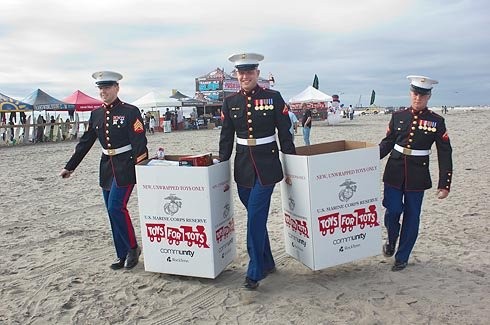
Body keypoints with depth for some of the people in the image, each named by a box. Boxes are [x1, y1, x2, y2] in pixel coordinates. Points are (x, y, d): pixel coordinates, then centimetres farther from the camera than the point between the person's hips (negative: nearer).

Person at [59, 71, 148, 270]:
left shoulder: (130, 112, -9)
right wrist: (70, 166, 15)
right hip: (107, 166, 7)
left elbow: (139, 142, -14)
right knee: (112, 211, 9)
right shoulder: (96, 114, 9)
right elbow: (85, 142, 14)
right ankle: (122, 255, 21)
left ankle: (133, 248, 7)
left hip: (125, 166, -7)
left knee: (116, 207, -13)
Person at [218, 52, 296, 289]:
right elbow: (226, 138, 10)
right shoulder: (230, 102, 5)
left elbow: (285, 134, 0)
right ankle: (267, 263, 31)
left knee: (255, 217, -9)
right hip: (243, 167, 4)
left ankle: (255, 272, 4)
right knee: (256, 217, 13)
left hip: (267, 165, -4)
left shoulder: (274, 98, -3)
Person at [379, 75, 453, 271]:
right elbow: (387, 143, 11)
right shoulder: (398, 116, 4)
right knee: (392, 210, -4)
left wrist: (444, 184, -6)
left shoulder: (436, 121, -2)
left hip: (417, 176, -1)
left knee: (411, 217, 6)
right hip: (394, 172, 1)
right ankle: (391, 241, 29)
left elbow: (445, 154, -1)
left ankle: (402, 258, 22)